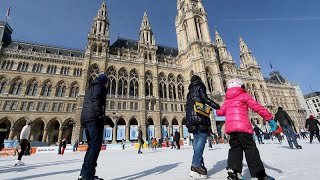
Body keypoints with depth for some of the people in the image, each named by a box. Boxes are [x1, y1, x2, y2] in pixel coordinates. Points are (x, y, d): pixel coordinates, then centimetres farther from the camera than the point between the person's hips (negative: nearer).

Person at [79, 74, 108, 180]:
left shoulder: (90, 88, 30)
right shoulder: (100, 86, 4)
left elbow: (86, 103, 24)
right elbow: (96, 99, -14)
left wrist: (89, 119, 20)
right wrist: (100, 115, -21)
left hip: (85, 118, 9)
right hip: (94, 118, -9)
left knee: (91, 145, 10)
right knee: (96, 145, -11)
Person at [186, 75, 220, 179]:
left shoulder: (190, 92, 26)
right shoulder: (200, 87, 8)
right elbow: (205, 98, -8)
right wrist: (217, 107, -4)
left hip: (191, 118, 7)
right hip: (200, 117, -7)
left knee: (197, 141, 5)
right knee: (201, 140, -11)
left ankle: (199, 165, 3)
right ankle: (196, 166, -17)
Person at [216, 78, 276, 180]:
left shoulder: (227, 99, 22)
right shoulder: (244, 95, 10)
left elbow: (221, 112, 25)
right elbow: (257, 107, 2)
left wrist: (217, 112, 47)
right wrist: (269, 118, 5)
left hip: (230, 126, 5)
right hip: (242, 125, -4)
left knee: (235, 148, 8)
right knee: (250, 148, 1)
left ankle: (233, 171, -2)